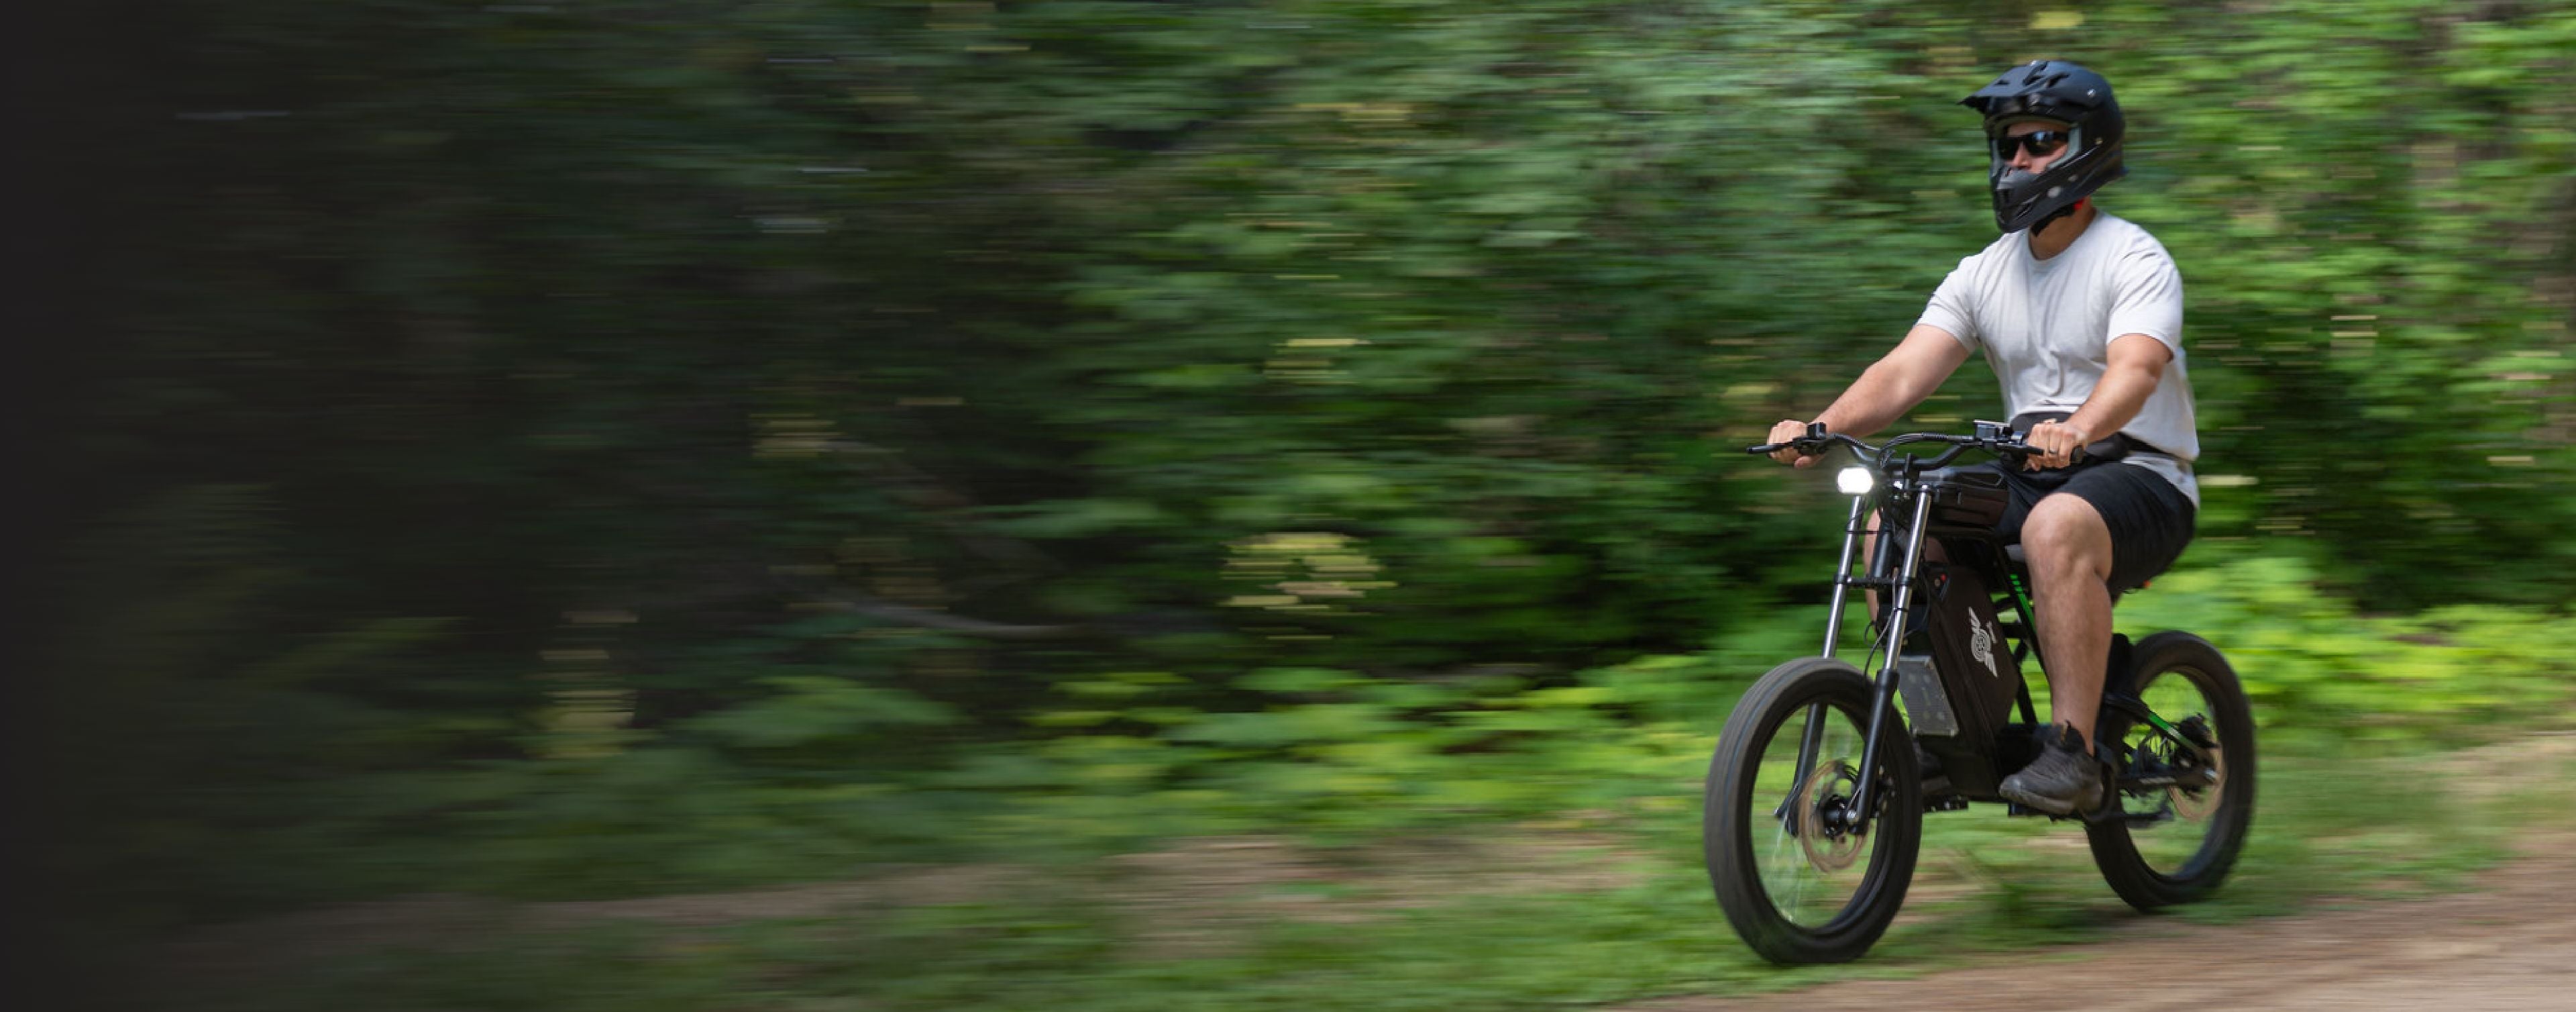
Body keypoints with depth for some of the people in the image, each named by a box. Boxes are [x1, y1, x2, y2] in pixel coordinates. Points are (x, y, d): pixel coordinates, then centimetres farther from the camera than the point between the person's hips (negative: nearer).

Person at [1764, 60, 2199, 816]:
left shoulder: (2133, 260, -8)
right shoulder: (1984, 274, 10)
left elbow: (2136, 370, -27)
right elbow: (1905, 371, -3)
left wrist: (2078, 430, -49)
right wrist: (1819, 428, -22)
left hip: (2140, 478, -6)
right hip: (2031, 477, 6)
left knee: (2059, 526, -39)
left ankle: (2073, 753, -36)